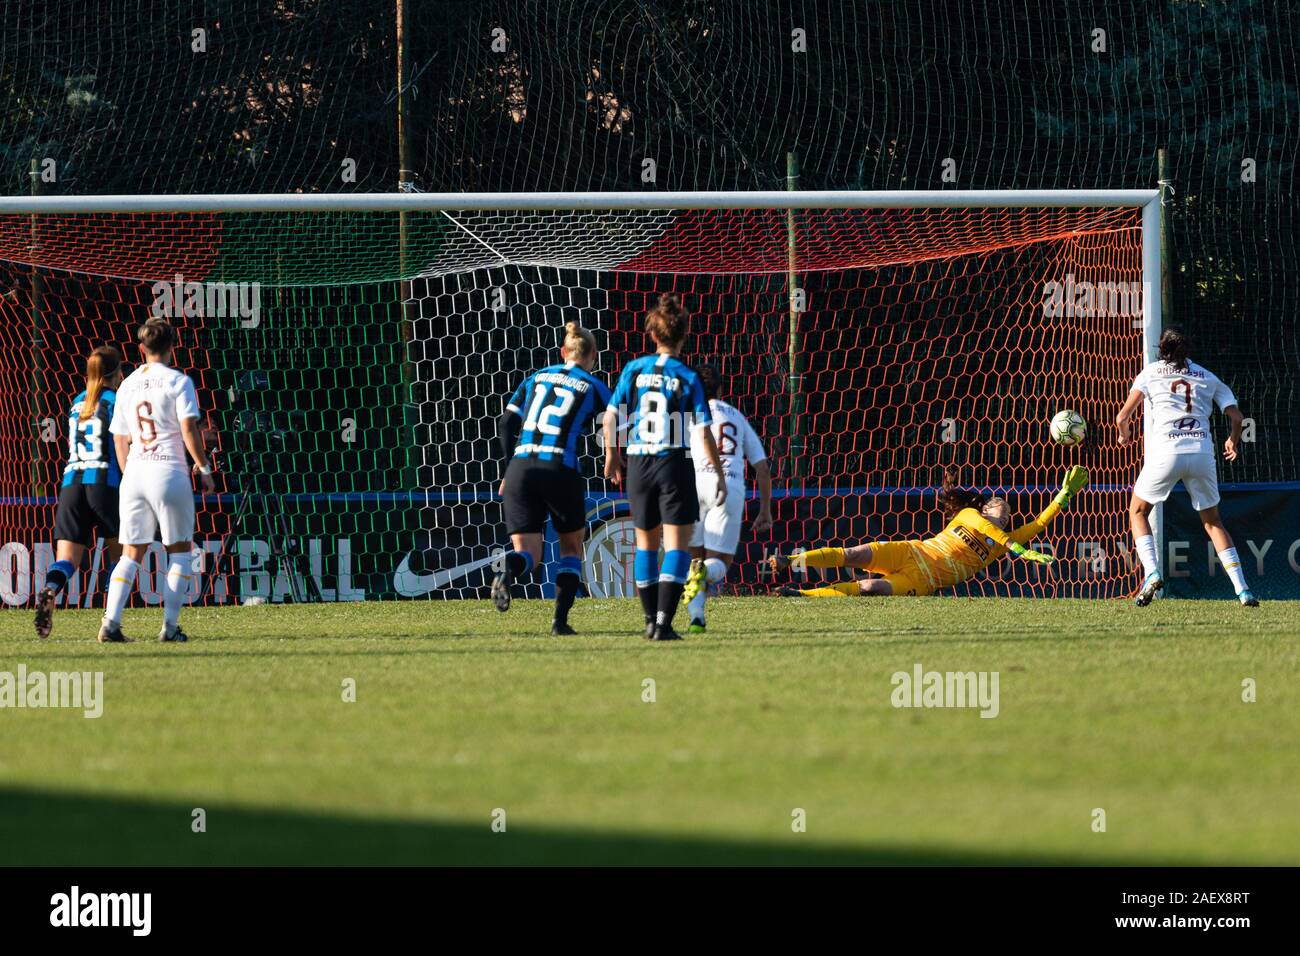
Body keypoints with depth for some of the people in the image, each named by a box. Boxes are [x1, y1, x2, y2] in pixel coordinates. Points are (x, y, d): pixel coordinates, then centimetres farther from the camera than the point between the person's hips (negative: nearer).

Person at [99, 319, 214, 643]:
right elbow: (189, 429, -11)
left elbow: (119, 439, 16)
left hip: (134, 472, 5)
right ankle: (170, 626, -2)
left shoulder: (128, 385, 12)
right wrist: (204, 468, -3)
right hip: (168, 471, -5)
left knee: (131, 553, 9)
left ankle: (110, 623, -5)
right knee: (180, 550, 6)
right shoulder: (178, 381, -4)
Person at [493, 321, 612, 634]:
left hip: (520, 469, 3)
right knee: (572, 548, 18)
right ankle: (560, 618, 7)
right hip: (560, 470, -3)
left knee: (527, 552, 1)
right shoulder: (594, 388, 7)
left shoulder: (536, 379, 17)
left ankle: (507, 570, -35)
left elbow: (507, 423, 12)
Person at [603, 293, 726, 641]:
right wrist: (719, 474, 0)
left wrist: (612, 455, 15)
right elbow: (703, 431, -8)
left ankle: (650, 620, 23)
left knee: (646, 542, 18)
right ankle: (663, 622, -16)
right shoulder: (688, 378, -4)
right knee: (677, 545, -2)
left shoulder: (634, 369, 2)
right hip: (675, 463, -3)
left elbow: (612, 415, 0)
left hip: (638, 465, 3)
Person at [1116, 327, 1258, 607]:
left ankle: (1151, 573, -4)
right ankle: (1242, 589, 5)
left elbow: (1123, 417, 4)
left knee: (1137, 511, 18)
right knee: (1212, 521, 17)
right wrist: (1234, 443, 30)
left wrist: (1124, 435, 26)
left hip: (1166, 452, -2)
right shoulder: (1208, 377, 17)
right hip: (1202, 452, 2)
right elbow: (1236, 416, 10)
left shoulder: (1151, 372, 11)